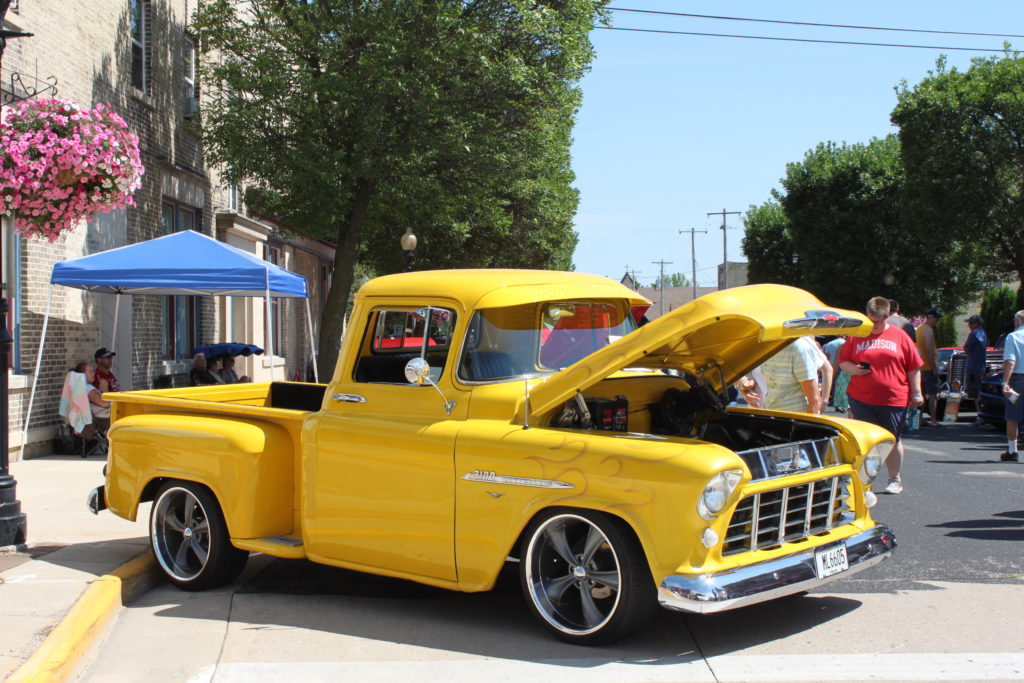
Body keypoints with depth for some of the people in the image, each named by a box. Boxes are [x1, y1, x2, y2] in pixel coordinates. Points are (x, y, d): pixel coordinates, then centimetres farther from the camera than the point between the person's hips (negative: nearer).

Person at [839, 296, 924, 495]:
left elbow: (914, 367, 7)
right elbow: (842, 361, 11)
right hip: (861, 398, 0)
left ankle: (895, 479, 25)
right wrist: (853, 369, -10)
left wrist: (916, 393, 4)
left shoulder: (899, 336, 4)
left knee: (893, 440, 10)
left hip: (894, 399, 0)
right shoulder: (857, 336, 6)